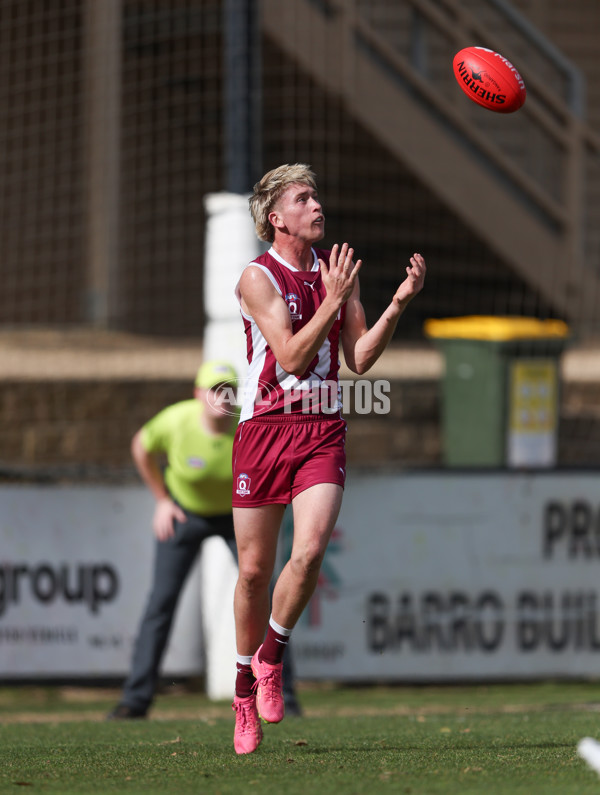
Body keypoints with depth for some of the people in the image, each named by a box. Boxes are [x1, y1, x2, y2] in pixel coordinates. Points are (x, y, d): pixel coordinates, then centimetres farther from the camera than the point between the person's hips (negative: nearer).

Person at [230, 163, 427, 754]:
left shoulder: (336, 267, 9)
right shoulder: (257, 277, -6)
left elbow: (359, 358, 6)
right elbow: (291, 357, -15)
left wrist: (399, 303, -5)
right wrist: (332, 301, -22)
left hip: (323, 430, 3)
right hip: (265, 428, -2)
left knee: (310, 550, -19)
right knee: (254, 570, 3)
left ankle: (270, 659, 3)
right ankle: (245, 688, 22)